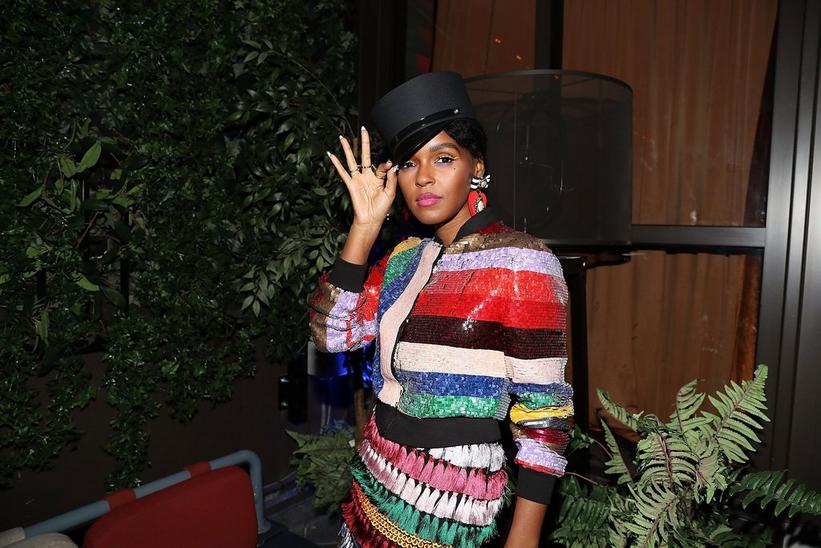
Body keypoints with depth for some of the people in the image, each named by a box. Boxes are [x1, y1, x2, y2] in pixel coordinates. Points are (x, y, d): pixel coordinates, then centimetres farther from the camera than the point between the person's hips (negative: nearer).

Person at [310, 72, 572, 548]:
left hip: (449, 503, -6)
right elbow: (332, 334, -4)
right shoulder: (406, 259, 4)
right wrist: (365, 225, -7)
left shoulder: (523, 262, -16)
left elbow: (544, 409, -15)